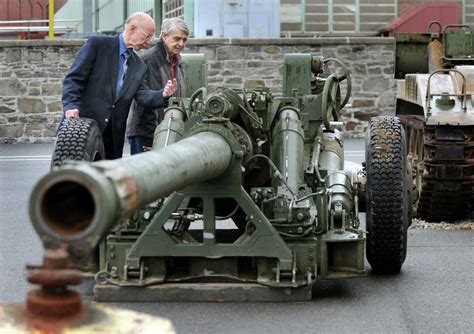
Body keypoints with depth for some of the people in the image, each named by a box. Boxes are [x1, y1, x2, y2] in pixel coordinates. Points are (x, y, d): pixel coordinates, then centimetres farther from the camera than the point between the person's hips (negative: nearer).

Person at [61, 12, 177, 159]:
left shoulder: (139, 66, 17)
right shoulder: (97, 44, -1)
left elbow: (143, 95, 5)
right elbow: (74, 78, -6)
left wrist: (163, 95, -15)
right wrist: (71, 106, -21)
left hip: (113, 134, 6)